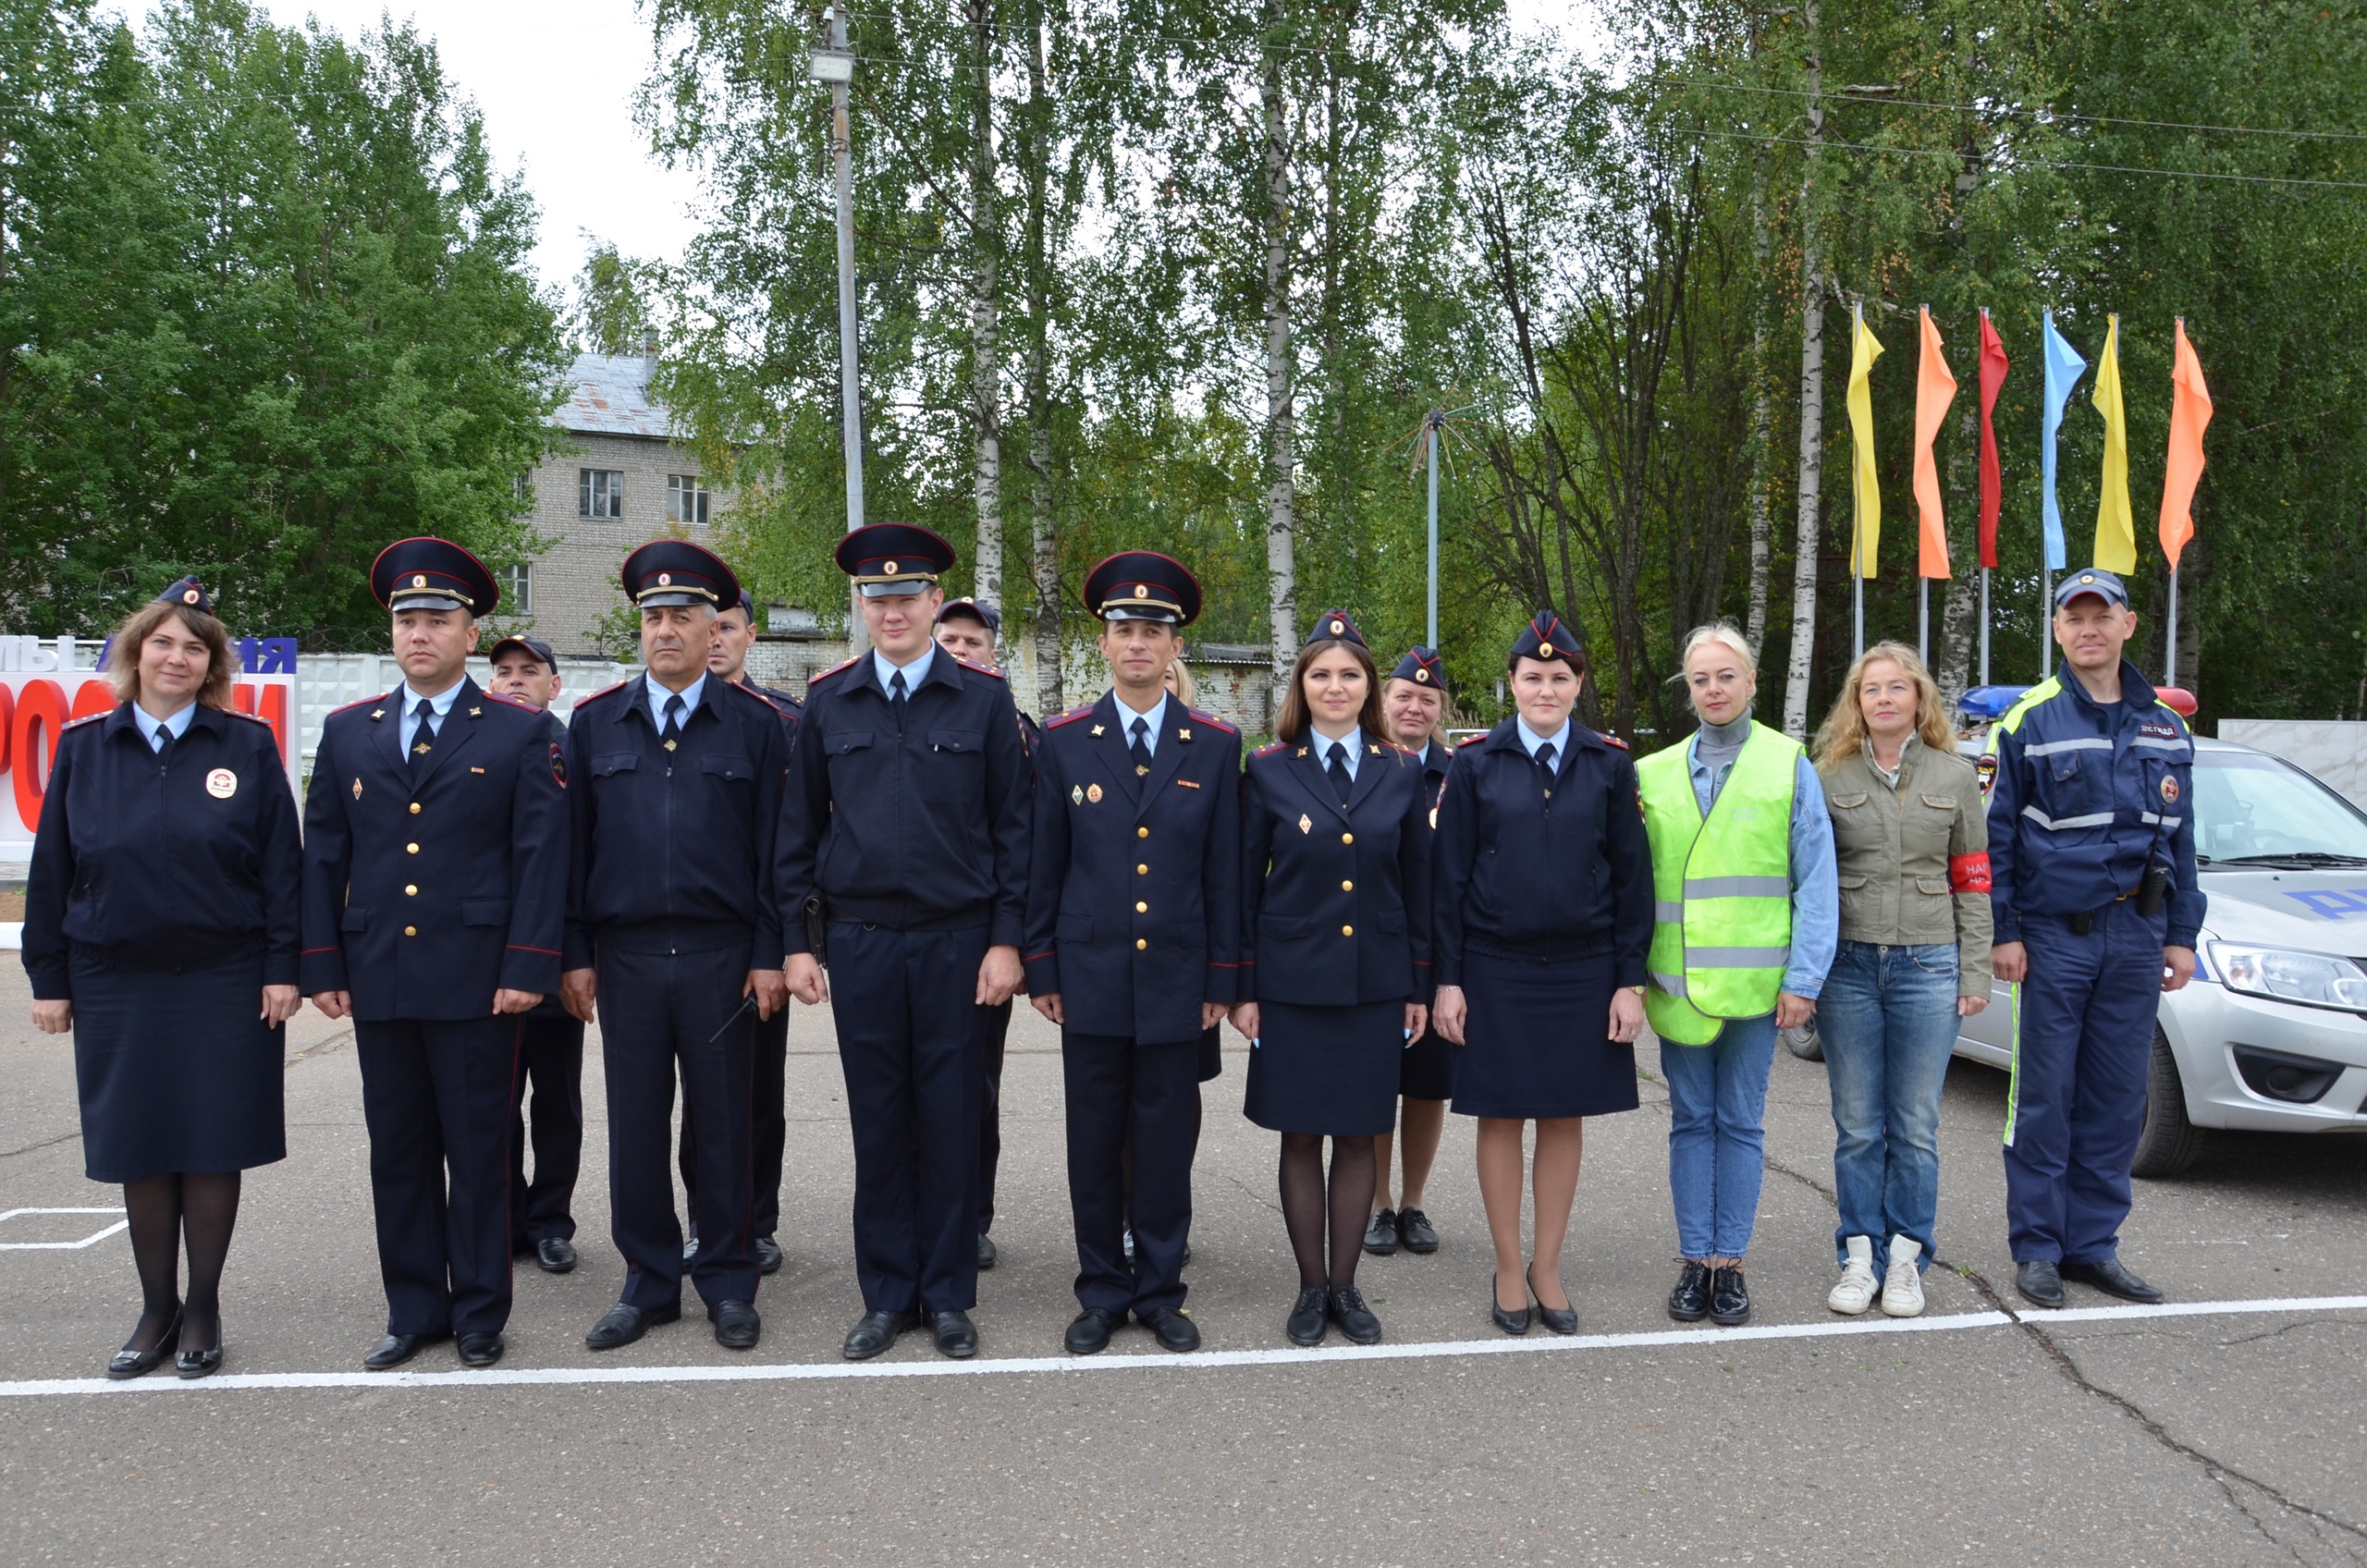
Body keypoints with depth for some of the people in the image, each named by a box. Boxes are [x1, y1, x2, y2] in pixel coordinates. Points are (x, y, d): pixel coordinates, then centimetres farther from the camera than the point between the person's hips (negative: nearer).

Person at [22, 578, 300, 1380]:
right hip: (115, 983, 2)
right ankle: (157, 1308, 23)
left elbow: (279, 865, -2)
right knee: (137, 1149, 9)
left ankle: (202, 1310, 18)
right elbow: (52, 869, 6)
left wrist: (281, 968, -6)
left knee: (212, 1146, 4)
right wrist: (48, 976, 3)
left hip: (223, 981, -2)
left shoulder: (248, 745, -1)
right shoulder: (83, 746, 4)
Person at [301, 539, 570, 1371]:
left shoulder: (523, 733, 0)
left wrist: (527, 968, -11)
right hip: (377, 978, 4)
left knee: (479, 1149, 4)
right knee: (397, 1150, 10)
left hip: (476, 979, -3)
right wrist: (322, 967, 4)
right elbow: (323, 857, 11)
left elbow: (542, 857, -4)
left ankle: (479, 1312, 16)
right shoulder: (347, 731, 11)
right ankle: (414, 1310, 22)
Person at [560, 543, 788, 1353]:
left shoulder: (755, 723, 2)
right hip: (625, 954, 2)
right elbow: (574, 845, 7)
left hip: (721, 956, -2)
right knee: (635, 1127, 7)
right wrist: (575, 955, 2)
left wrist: (769, 955, -5)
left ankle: (728, 1285, 18)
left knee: (724, 1125, 6)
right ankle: (648, 1283, 20)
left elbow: (774, 847, 0)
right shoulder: (594, 722, 7)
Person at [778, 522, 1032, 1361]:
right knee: (878, 1121, 8)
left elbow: (1012, 824, 0)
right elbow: (800, 826, 7)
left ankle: (949, 1296, 18)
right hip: (860, 942, 2)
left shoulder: (985, 696, -1)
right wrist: (795, 940, 3)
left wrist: (1006, 939, -5)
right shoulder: (828, 700, 4)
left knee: (951, 1119, 5)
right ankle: (887, 1296, 20)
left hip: (957, 942, -1)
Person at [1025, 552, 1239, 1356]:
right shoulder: (1063, 740, 3)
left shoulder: (1215, 744, 3)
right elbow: (1043, 864, 5)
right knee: (1094, 1145, 7)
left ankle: (1160, 1291, 20)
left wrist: (1221, 979, 3)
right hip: (1090, 978, 0)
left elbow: (1224, 870, 4)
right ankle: (1101, 1291, 20)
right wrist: (1041, 969, 3)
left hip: (1175, 979, 0)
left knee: (1166, 1145, 6)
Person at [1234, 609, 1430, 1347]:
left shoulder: (1402, 773, 4)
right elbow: (1245, 885, 1)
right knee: (1300, 1137, 6)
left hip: (1375, 984, 1)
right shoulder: (1268, 770, 0)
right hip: (1292, 982, -1)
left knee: (1357, 1136, 8)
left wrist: (1419, 987, 5)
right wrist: (1244, 988, -2)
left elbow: (1417, 887, 7)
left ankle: (1345, 1285, 21)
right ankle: (1311, 1287, 18)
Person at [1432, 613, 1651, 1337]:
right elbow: (1449, 876, 0)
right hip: (1495, 970, -1)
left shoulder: (1610, 765, 3)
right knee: (1501, 1117, 5)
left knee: (1566, 1118, 8)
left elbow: (1631, 876, 4)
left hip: (1583, 970, 1)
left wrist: (1630, 980, -1)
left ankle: (1547, 1267, 22)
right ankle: (1508, 1271, 19)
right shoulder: (1475, 762, 0)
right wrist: (1448, 979, -4)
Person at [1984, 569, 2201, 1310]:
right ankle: (2036, 1249, 9)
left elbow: (2180, 838, 16)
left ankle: (2093, 1245, 17)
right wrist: (2001, 932, -8)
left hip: (2135, 936, 4)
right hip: (2054, 936, -4)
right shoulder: (2030, 722, -3)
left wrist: (2181, 934, 11)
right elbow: (1995, 834, -3)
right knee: (2045, 1100, 0)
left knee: (2116, 1100, 7)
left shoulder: (2165, 727, 11)